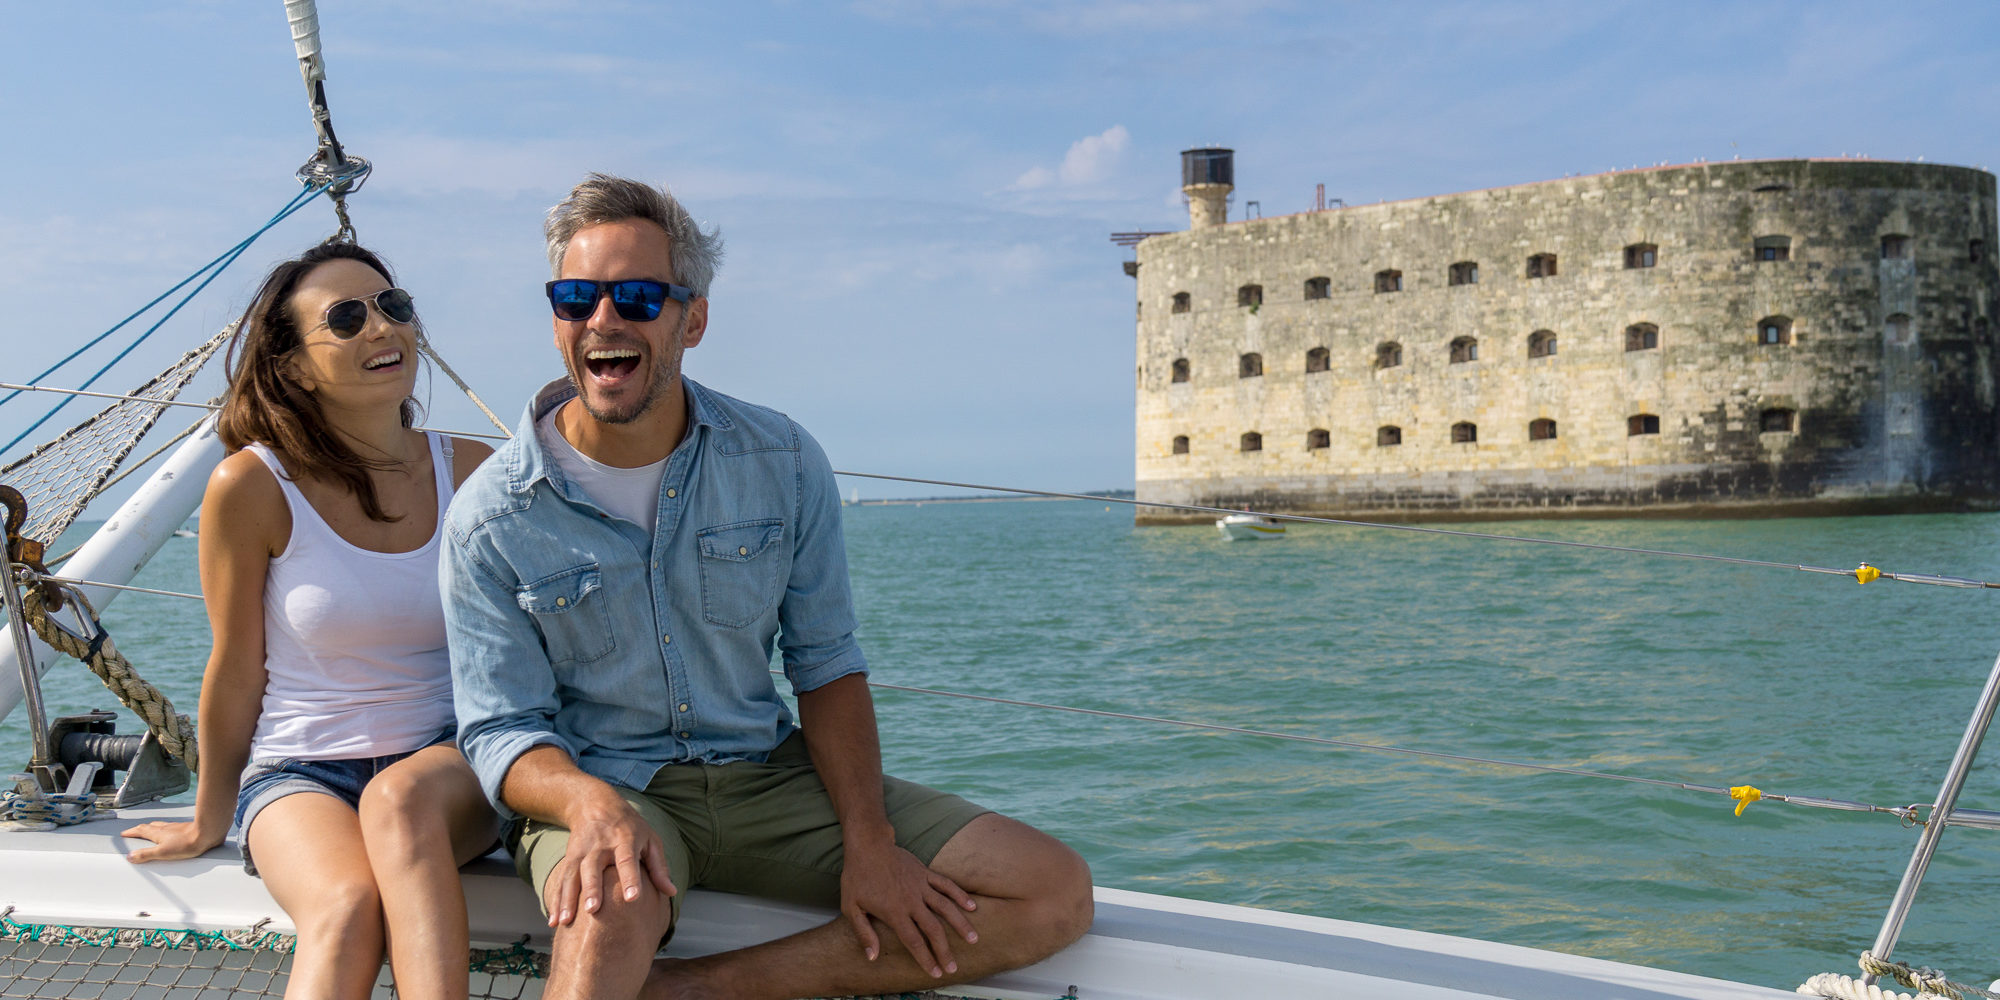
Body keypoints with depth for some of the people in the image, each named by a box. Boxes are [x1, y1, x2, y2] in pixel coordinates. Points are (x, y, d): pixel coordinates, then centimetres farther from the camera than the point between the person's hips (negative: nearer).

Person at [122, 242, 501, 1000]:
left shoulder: (473, 472, 1)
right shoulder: (253, 486, -7)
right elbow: (236, 672, 3)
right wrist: (209, 821, 13)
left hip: (447, 766, 2)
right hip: (300, 770, -1)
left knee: (401, 798, -36)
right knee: (349, 908, -35)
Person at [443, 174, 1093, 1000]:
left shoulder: (783, 463, 0)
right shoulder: (492, 515, -6)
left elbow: (824, 663, 4)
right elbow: (501, 730, -6)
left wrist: (869, 841, -10)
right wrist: (593, 805, -29)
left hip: (768, 777, 5)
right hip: (594, 788, -5)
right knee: (611, 910, -44)